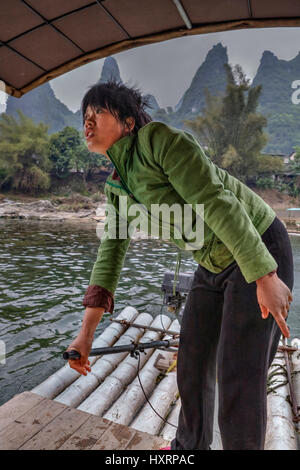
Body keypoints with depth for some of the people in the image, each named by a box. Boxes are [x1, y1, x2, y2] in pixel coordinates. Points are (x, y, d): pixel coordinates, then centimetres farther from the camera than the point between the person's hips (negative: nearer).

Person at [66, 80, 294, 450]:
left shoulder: (157, 138, -19)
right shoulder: (116, 188, 4)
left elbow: (216, 201, -25)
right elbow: (111, 253, 0)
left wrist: (265, 277, -23)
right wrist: (86, 333, -4)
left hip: (260, 254, -7)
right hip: (214, 265, 8)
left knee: (238, 378, -3)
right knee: (192, 363, 15)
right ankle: (189, 446, 42)